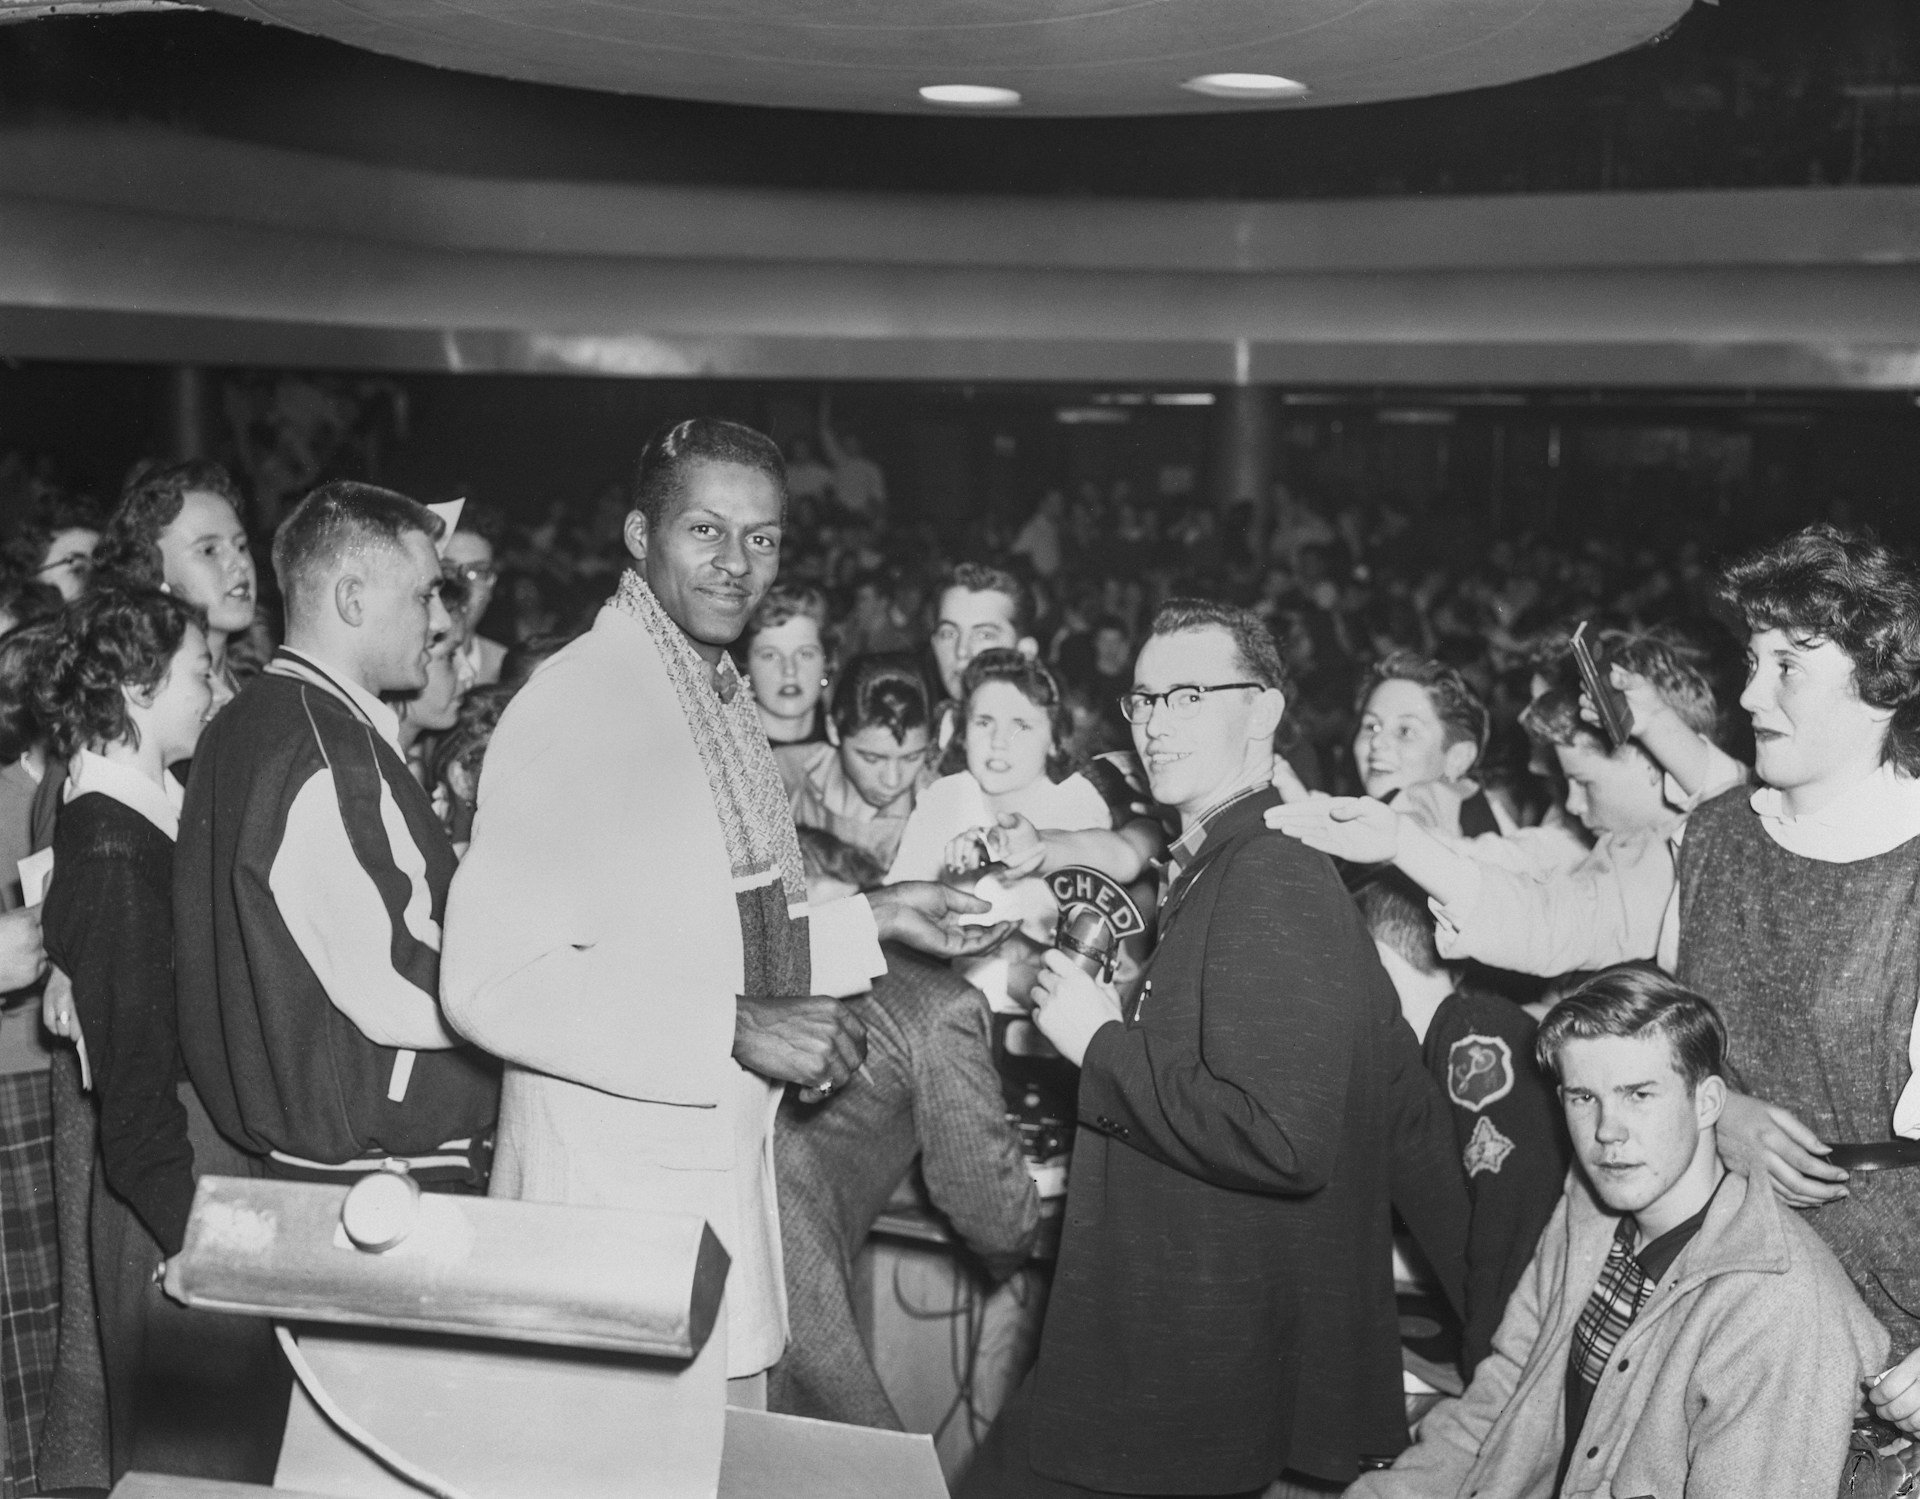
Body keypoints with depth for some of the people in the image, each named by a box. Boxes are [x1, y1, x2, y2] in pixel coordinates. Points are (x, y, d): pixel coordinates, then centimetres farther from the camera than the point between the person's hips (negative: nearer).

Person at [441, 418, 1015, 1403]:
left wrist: (875, 922, 9)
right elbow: (491, 983, -24)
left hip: (727, 1183, 8)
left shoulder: (724, 704, 13)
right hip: (613, 1200, -8)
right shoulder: (575, 704, -16)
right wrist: (739, 1029, -24)